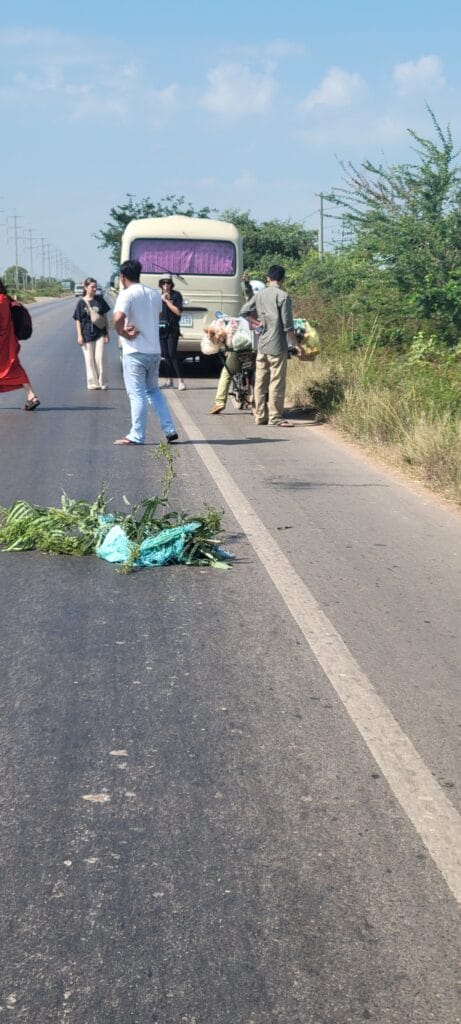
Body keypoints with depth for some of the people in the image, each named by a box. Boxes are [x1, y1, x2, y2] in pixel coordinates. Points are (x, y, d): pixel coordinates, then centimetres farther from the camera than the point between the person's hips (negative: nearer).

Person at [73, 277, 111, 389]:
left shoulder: (99, 300, 3)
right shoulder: (81, 302, 0)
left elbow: (105, 317, 7)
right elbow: (78, 320, 1)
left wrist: (107, 333, 4)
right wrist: (79, 336, -5)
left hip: (100, 334, 1)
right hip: (87, 335, 0)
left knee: (100, 358, -3)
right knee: (89, 360, 4)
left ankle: (102, 383, 7)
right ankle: (92, 383, 12)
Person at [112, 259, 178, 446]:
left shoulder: (126, 294, -12)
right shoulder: (154, 294, 10)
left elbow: (118, 318, -28)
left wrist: (123, 333, -11)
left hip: (135, 352, -6)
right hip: (154, 350, 6)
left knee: (137, 394, -1)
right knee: (153, 390, 19)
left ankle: (137, 436, 3)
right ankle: (170, 430, 14)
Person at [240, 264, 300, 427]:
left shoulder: (259, 295, 7)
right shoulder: (283, 296, -10)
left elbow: (243, 312, 12)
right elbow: (288, 326, -12)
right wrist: (296, 345, -4)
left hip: (262, 346, 6)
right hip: (277, 346, -6)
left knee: (260, 382, 9)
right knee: (276, 382, -2)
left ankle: (260, 415, 15)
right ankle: (275, 417, -1)